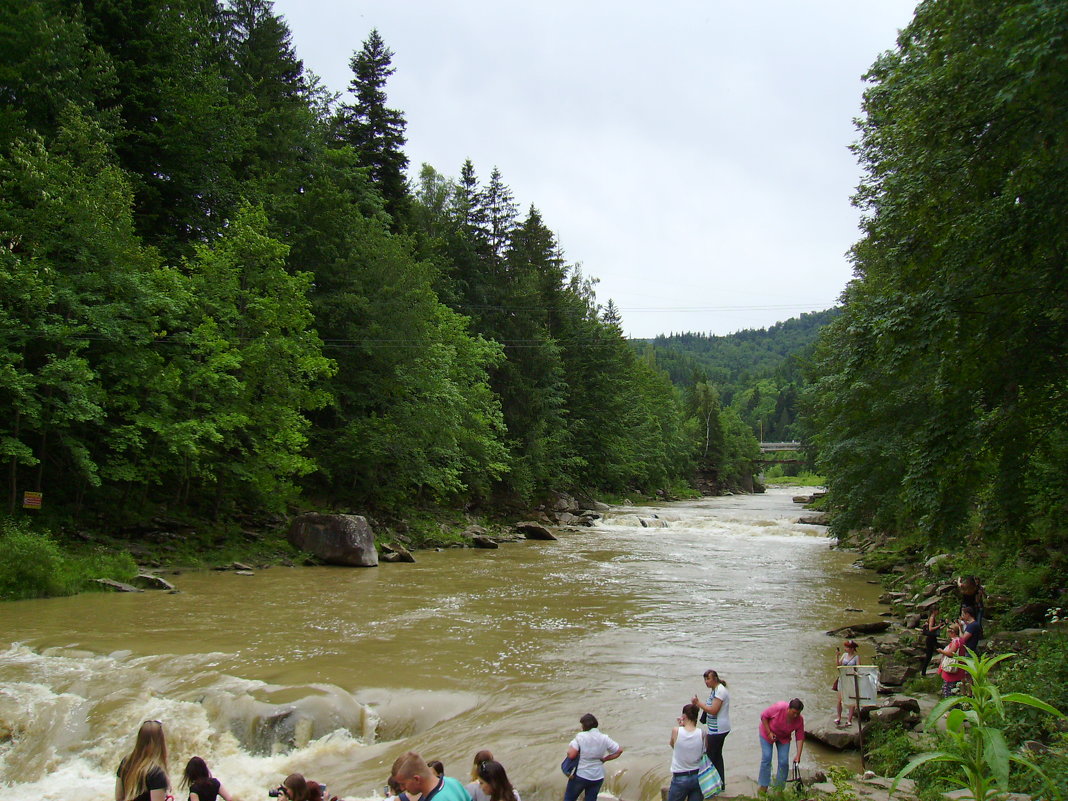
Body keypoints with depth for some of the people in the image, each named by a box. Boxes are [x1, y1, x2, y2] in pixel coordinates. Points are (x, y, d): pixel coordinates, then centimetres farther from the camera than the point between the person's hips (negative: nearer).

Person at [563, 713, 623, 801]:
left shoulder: (580, 737, -17)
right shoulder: (604, 738, -5)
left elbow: (571, 755, -21)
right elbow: (619, 750, 0)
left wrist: (570, 746, -1)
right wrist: (604, 759, 5)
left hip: (580, 775, -4)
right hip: (598, 777, 4)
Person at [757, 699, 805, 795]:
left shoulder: (799, 720, -24)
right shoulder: (779, 708, -36)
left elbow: (800, 738, -16)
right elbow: (763, 716, -22)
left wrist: (798, 756, -20)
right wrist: (769, 733, -23)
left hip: (784, 738, 3)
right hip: (767, 733, -3)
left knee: (784, 761, -4)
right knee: (766, 758, -6)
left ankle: (779, 787, 10)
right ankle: (763, 786, 5)